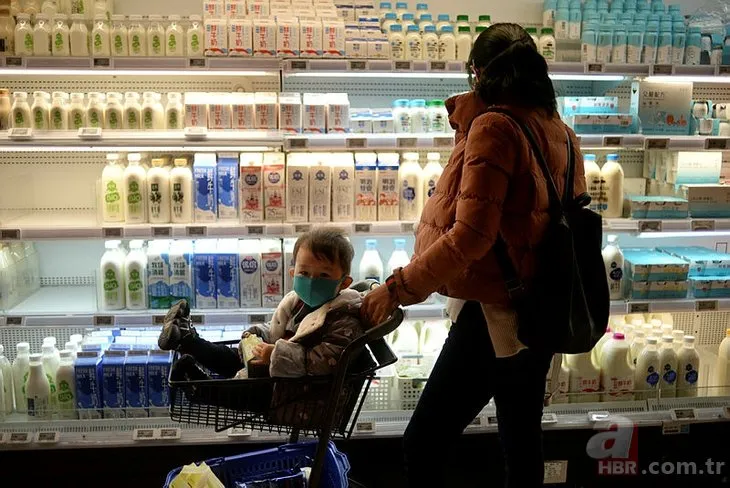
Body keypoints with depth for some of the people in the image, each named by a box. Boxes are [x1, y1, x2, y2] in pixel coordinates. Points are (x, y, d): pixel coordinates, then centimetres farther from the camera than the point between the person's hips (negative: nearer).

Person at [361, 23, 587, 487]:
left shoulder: (494, 126, -14)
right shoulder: (560, 131, 8)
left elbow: (470, 235, -22)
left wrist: (398, 288, -16)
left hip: (494, 313, -8)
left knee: (422, 447, -2)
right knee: (523, 445, 19)